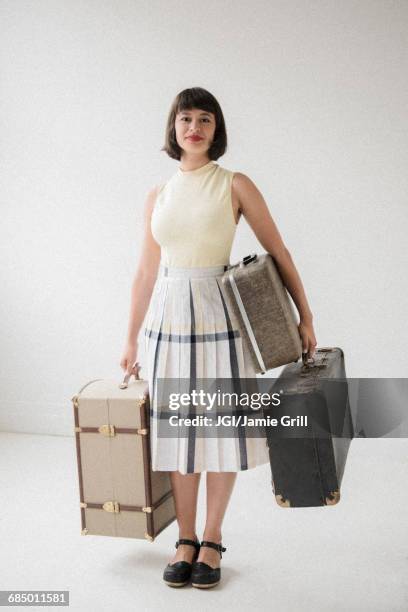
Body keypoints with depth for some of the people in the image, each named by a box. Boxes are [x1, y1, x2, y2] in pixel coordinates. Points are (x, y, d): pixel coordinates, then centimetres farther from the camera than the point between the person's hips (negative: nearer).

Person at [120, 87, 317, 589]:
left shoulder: (235, 185, 0)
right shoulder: (157, 197, 9)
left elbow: (278, 254, 1)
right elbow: (146, 273, 13)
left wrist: (305, 318, -2)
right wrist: (131, 338, 14)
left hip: (218, 316, -3)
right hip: (168, 319, 3)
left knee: (222, 428, 3)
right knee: (178, 429, 7)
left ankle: (211, 542, 20)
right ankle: (185, 540, 21)